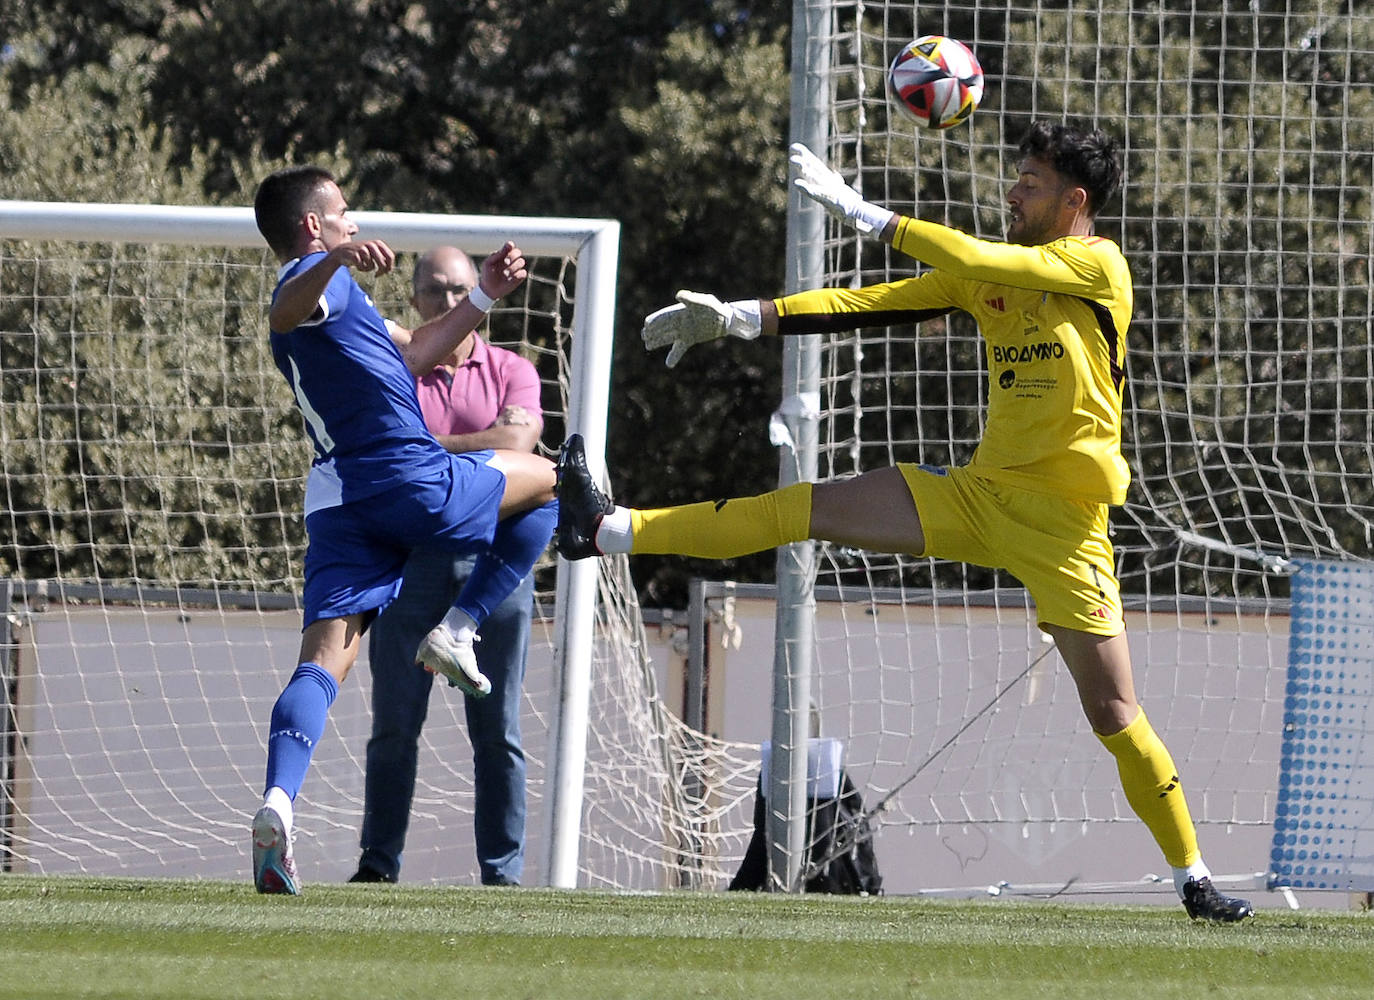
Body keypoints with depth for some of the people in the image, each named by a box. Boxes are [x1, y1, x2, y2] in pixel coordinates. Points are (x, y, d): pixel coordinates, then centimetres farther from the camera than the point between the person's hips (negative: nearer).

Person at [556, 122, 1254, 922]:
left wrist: (864, 212, -19)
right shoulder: (993, 271, 11)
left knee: (1113, 711, -6)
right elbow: (873, 305, 7)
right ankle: (608, 532, -3)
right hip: (981, 493, 6)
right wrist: (743, 317, -2)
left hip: (1062, 523, -6)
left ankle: (1194, 877, 6)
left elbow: (976, 262, -22)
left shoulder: (1099, 266, -9)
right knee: (815, 508, -3)